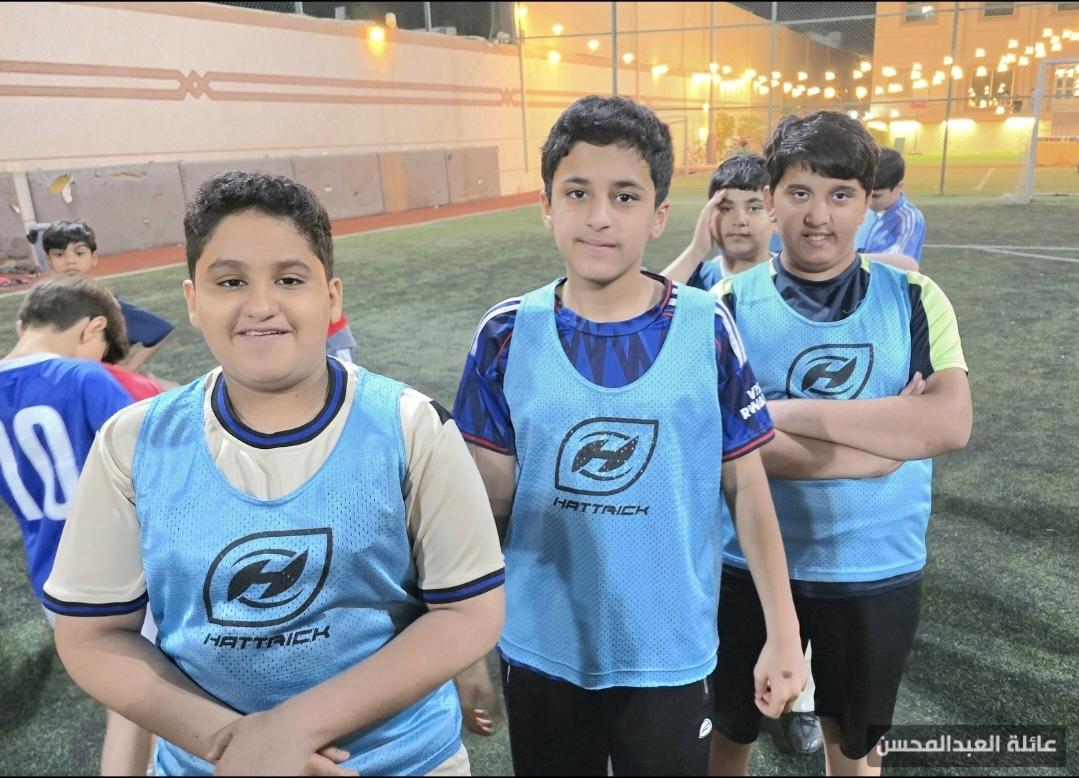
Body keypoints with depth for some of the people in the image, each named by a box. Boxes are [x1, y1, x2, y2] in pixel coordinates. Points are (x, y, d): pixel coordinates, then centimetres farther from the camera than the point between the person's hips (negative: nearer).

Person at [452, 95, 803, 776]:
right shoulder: (509, 334, -9)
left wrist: (783, 631, -2)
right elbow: (493, 490, -3)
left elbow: (747, 484, -4)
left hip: (669, 651, 0)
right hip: (541, 649, 1)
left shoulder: (707, 328, -11)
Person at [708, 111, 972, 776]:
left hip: (877, 570, 2)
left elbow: (950, 423, -18)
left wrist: (788, 412, -22)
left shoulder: (914, 299, -4)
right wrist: (886, 439, -19)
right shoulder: (728, 304, -9)